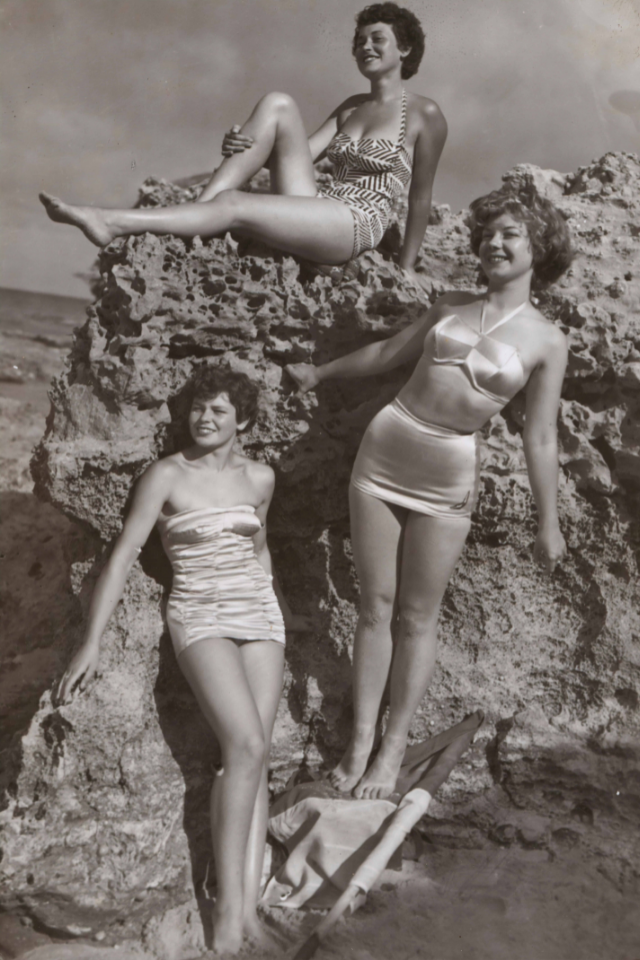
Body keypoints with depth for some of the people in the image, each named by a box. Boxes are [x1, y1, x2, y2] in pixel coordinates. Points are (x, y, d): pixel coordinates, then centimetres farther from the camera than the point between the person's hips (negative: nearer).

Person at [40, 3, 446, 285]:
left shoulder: (425, 115, 1)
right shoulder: (351, 106, 22)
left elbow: (421, 197, 2)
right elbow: (301, 153, 14)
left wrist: (406, 266, 3)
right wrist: (245, 148, -7)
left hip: (357, 226, -6)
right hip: (313, 212, 6)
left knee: (233, 204, -27)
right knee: (277, 103, -13)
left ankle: (111, 222, -27)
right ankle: (195, 210, -21)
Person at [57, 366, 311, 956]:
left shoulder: (260, 478, 7)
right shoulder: (166, 476, -5)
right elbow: (123, 556, -8)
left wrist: (283, 612, 31)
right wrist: (92, 642, -13)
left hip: (258, 618, 4)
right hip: (201, 619, -4)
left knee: (254, 756, -8)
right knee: (246, 747, -21)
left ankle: (249, 907, -7)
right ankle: (228, 907, -13)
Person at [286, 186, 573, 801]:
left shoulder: (546, 342, -1)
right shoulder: (450, 307, 8)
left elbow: (540, 438, 1)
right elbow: (387, 353, 22)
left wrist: (548, 524, 0)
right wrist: (321, 373, 32)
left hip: (448, 480, -3)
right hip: (383, 453, 3)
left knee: (416, 617, 4)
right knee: (375, 607, 6)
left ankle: (392, 751, 17)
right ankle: (360, 742, 16)